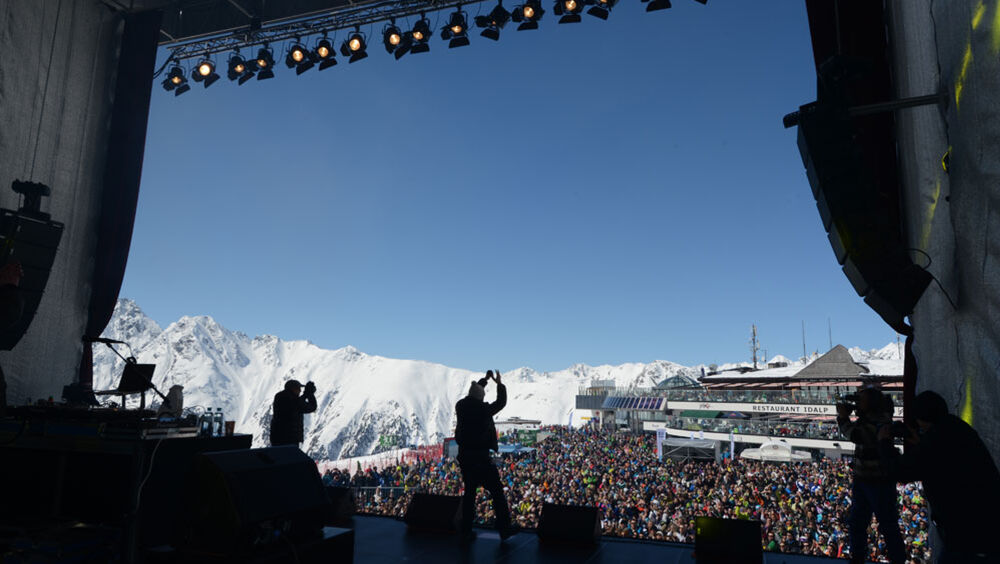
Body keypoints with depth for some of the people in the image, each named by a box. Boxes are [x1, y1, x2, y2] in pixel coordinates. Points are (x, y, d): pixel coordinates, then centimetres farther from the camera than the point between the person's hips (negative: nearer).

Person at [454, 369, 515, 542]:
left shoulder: (461, 406, 0)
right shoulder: (483, 409, -15)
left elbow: (472, 393, 20)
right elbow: (501, 402, 1)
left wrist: (485, 379, 28)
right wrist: (499, 383, 14)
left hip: (464, 456, 6)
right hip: (481, 457, -6)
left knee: (469, 492, 16)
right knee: (497, 492, 6)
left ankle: (465, 531, 18)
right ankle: (504, 529, 11)